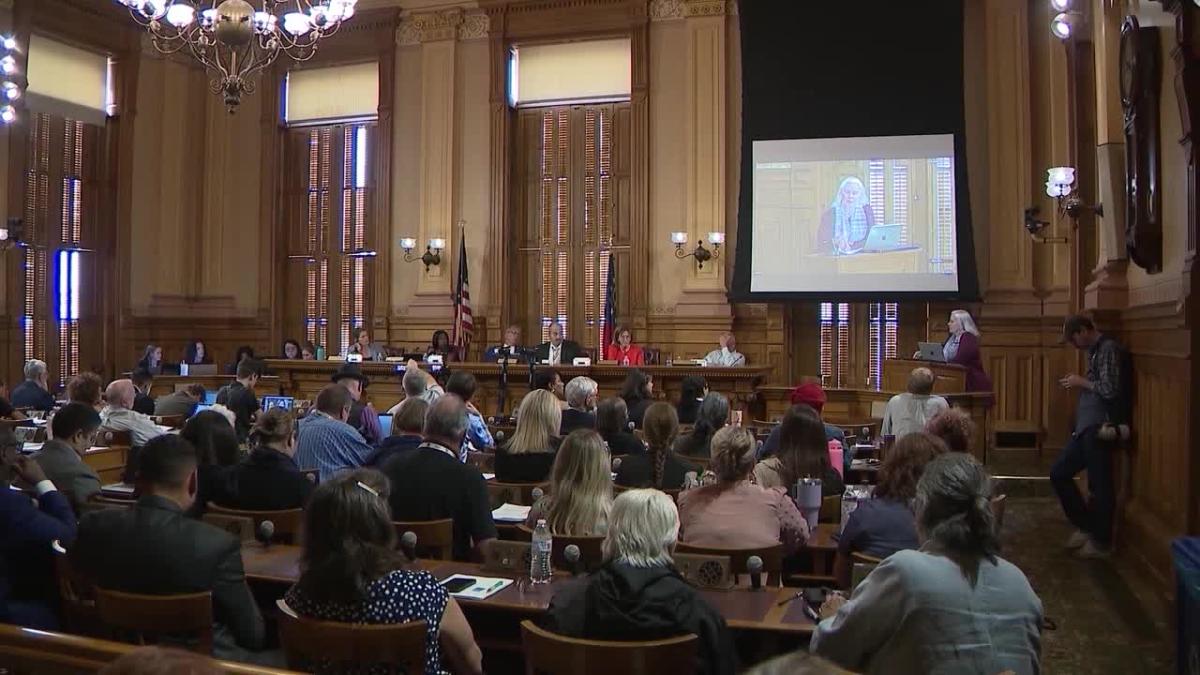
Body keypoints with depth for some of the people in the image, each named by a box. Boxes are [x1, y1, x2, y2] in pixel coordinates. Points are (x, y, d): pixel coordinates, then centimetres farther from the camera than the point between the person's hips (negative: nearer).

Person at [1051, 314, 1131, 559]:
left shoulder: (1109, 349, -12)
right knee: (1058, 473, 12)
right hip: (1087, 428, 10)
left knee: (1099, 485, -1)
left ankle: (1102, 542, 13)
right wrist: (1078, 384, 9)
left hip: (1100, 427, -10)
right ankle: (1086, 527, 23)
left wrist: (1082, 382, -8)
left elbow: (1110, 390, -20)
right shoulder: (1096, 350, 17)